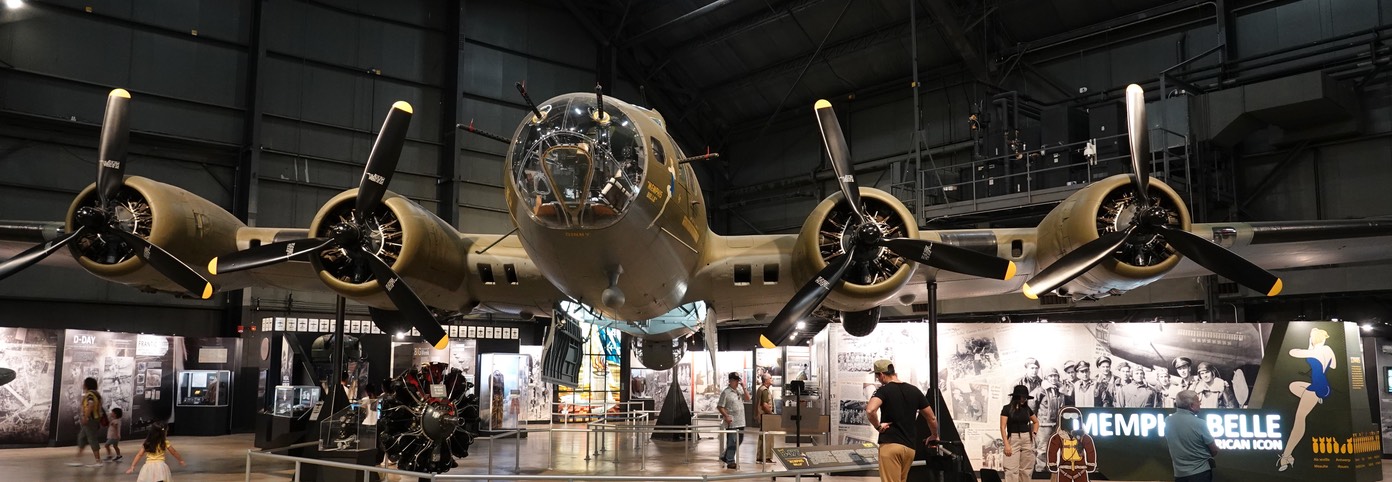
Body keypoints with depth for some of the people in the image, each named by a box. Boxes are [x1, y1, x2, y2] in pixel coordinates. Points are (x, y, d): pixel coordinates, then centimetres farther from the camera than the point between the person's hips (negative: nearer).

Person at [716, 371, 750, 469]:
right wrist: (726, 416, -19)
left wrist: (744, 387, -5)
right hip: (732, 422, -7)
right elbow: (720, 407, -10)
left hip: (740, 422, 7)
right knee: (732, 442, -2)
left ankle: (725, 456, 28)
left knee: (739, 440, 15)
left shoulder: (740, 389, 9)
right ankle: (730, 462, 8)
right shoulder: (726, 392, -10)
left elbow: (747, 399, 3)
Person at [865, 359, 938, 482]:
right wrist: (934, 436, 33)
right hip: (909, 447, 6)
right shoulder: (914, 391, 10)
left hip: (890, 445, -6)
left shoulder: (884, 390, -7)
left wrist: (878, 426, -9)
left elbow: (870, 410, -27)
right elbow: (931, 418, 16)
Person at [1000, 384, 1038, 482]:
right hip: (1013, 439, -4)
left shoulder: (1027, 409, 9)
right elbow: (1003, 427, -7)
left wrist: (1034, 433, 8)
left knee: (1026, 469, 5)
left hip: (1027, 440, 4)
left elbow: (1036, 422, 25)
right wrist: (1006, 444, -15)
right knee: (1012, 469, -10)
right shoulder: (1007, 408, -4)